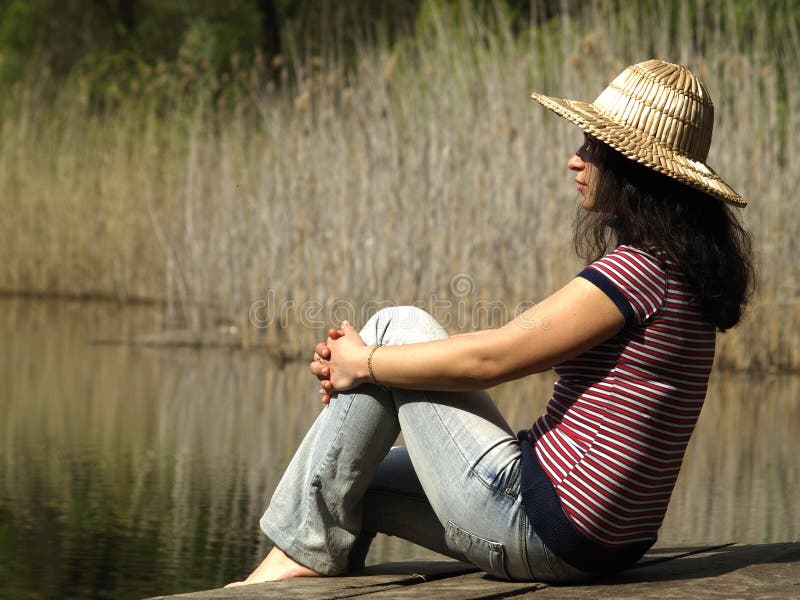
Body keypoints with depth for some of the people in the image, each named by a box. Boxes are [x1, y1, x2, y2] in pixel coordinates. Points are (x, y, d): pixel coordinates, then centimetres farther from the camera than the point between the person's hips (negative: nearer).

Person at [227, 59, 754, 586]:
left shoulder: (635, 272, -18)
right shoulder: (678, 268, 12)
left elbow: (493, 358, -18)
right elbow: (528, 347, 14)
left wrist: (366, 362, -2)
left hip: (534, 530, -10)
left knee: (398, 326, -1)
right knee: (353, 479, 22)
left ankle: (304, 548, 2)